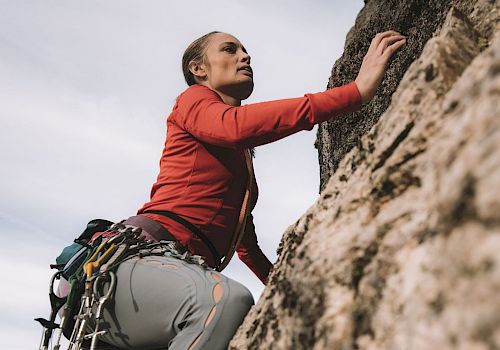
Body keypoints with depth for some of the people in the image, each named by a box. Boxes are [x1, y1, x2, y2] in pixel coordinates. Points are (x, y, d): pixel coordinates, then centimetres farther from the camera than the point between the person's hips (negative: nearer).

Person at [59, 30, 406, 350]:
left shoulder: (242, 153, 28)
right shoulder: (193, 100, 7)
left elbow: (245, 242, 36)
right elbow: (237, 125, -20)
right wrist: (358, 90, -23)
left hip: (184, 277, 8)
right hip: (140, 256, -8)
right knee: (228, 299, -37)